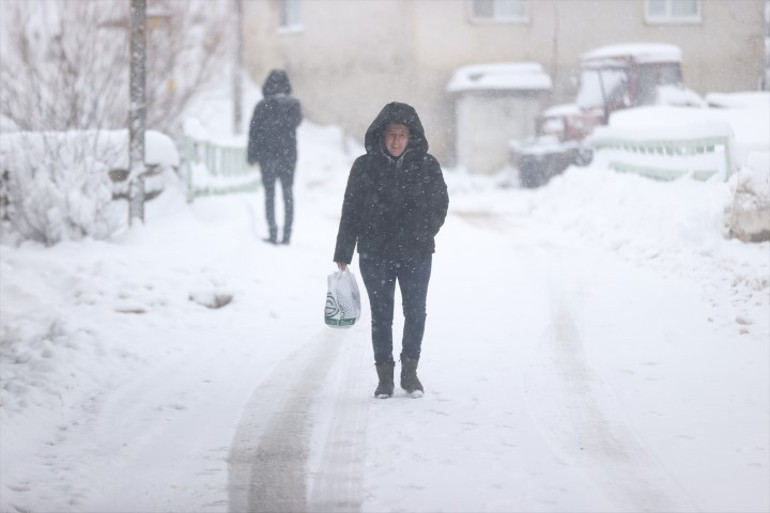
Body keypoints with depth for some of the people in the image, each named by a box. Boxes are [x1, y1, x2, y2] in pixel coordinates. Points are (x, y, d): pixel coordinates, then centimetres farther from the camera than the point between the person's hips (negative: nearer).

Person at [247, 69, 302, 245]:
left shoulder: (263, 106, -10)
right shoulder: (294, 104, -3)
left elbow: (254, 131, -6)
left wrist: (251, 155, 3)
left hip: (267, 155, -2)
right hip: (288, 154, 2)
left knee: (269, 193, 5)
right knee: (288, 193, 10)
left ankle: (273, 232, -2)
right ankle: (287, 233, 8)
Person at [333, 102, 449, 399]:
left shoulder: (426, 165, 0)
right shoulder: (365, 167, -1)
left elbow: (440, 204, 10)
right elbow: (350, 212, 3)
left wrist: (422, 234, -3)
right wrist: (343, 254, 1)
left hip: (416, 254, 0)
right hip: (375, 254, 0)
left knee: (415, 312, 2)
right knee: (381, 315, 3)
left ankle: (410, 371, 19)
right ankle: (385, 375, 12)